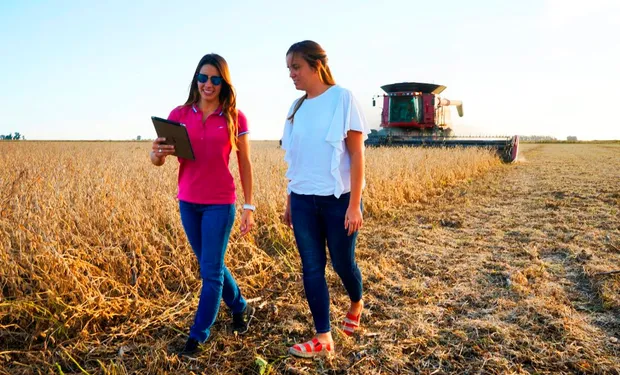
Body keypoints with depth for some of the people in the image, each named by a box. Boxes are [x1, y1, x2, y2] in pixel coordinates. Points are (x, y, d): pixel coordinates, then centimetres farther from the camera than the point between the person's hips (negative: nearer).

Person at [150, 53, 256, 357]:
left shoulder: (235, 117, -4)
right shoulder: (179, 114, 1)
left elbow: (245, 164, 0)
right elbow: (159, 157, -2)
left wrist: (249, 206, -2)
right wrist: (157, 155, -27)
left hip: (220, 203, -3)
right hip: (188, 202, 4)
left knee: (211, 271, -1)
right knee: (211, 265, 17)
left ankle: (197, 337, 13)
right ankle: (240, 308, 40)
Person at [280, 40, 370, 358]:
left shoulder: (343, 98, -7)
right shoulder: (297, 107, 9)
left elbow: (357, 154, -10)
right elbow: (295, 159, 12)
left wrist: (354, 205, -15)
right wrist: (289, 201, 12)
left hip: (338, 199, -5)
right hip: (304, 201, 5)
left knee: (342, 263, 9)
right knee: (312, 268, 5)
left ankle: (356, 304, 41)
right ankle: (323, 338, 16)